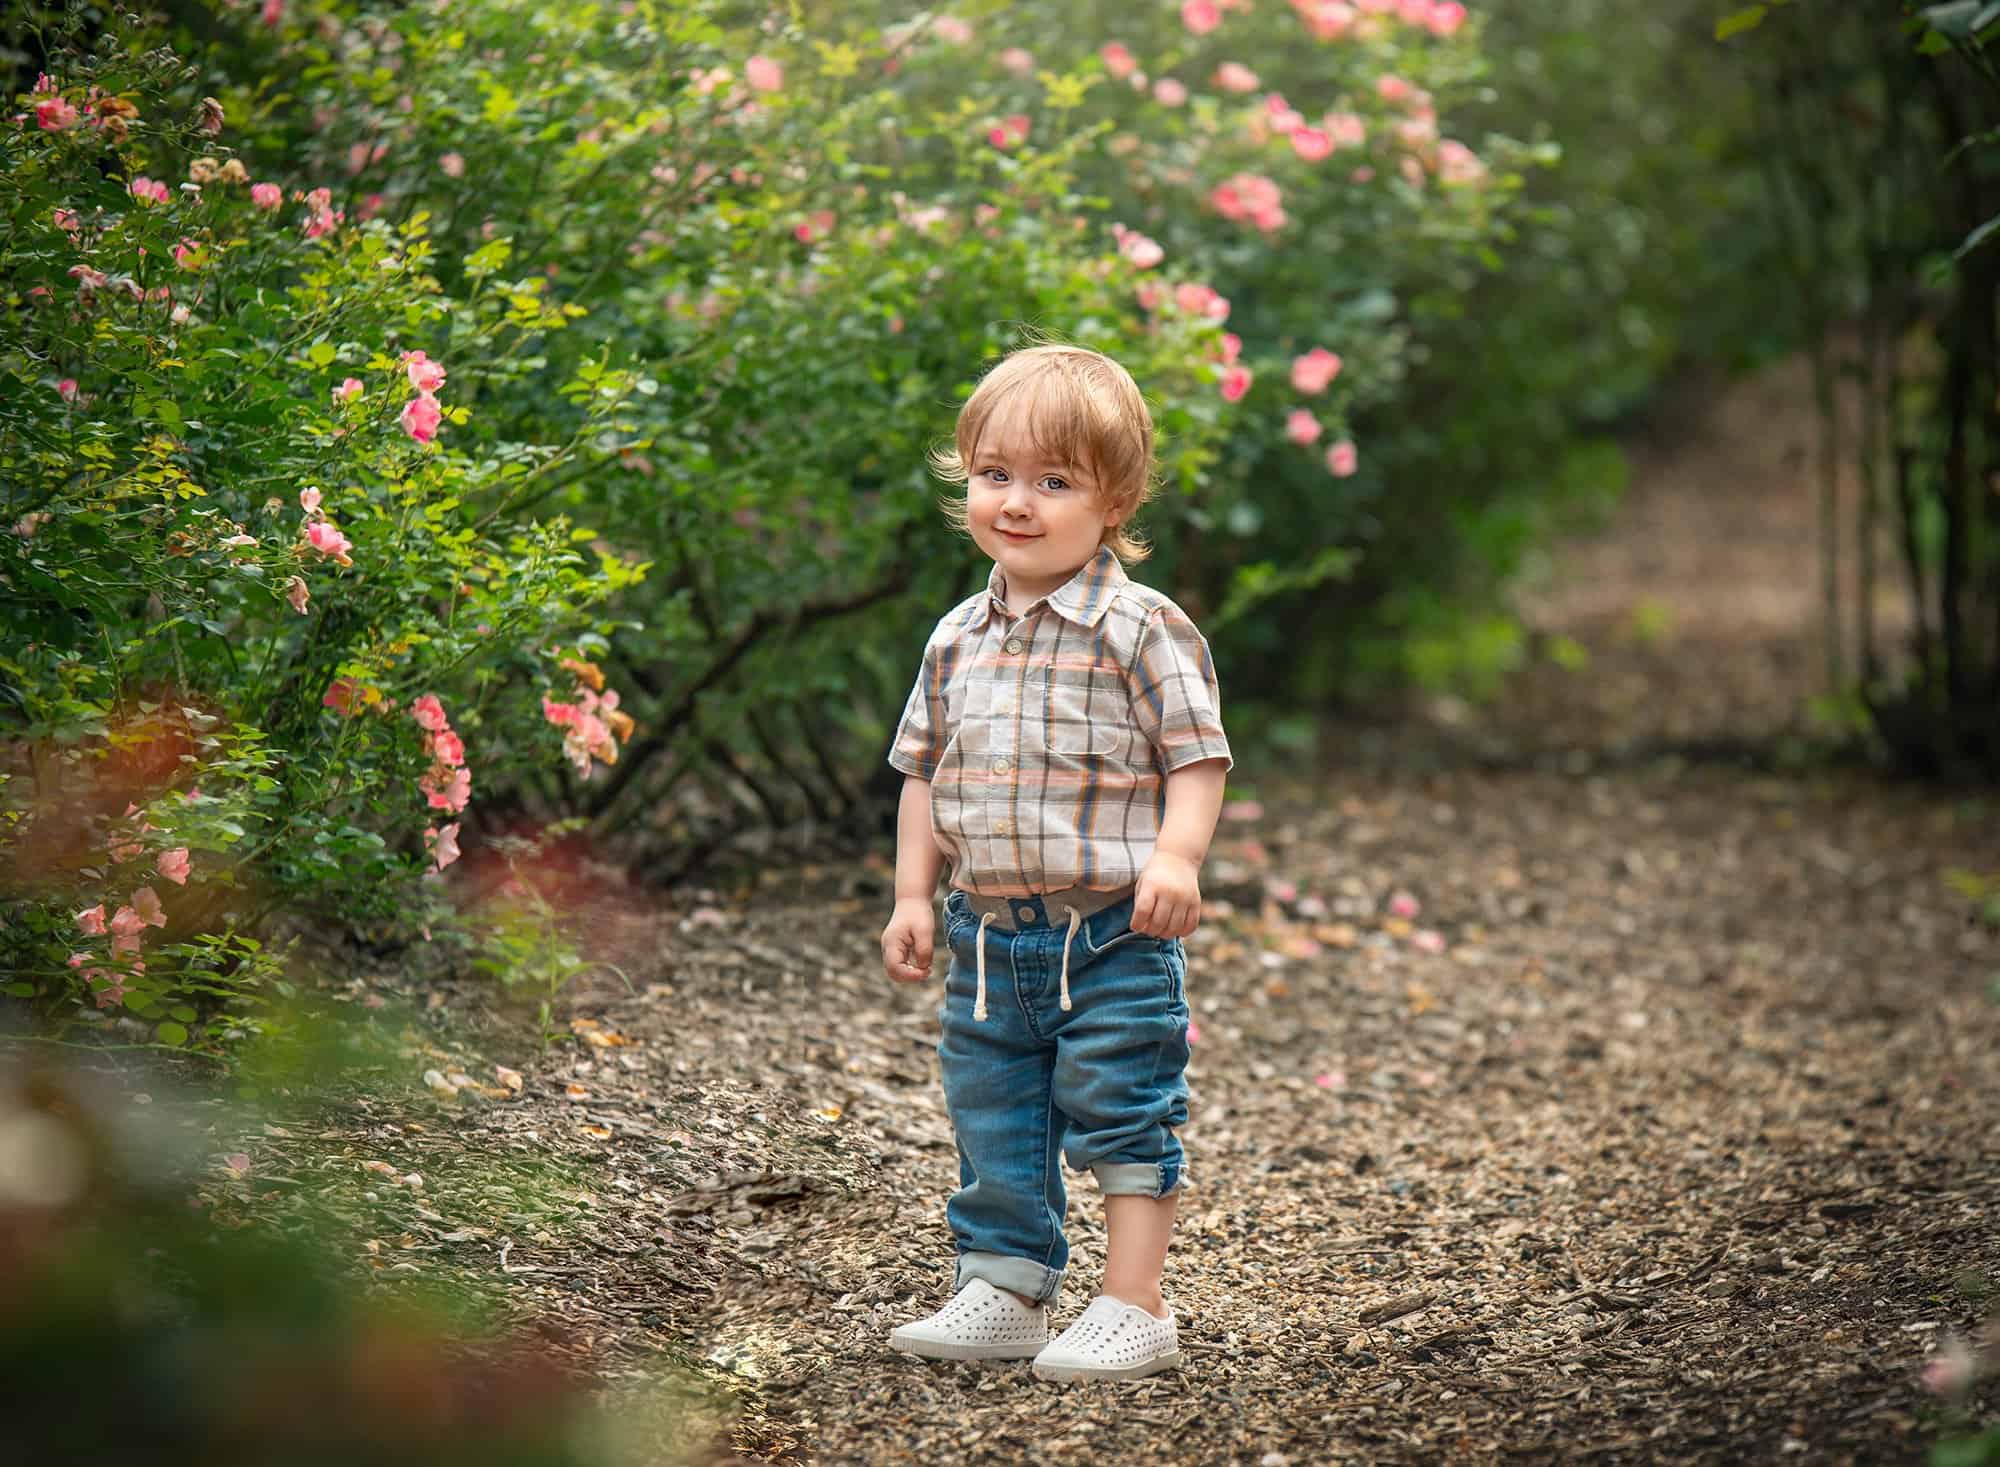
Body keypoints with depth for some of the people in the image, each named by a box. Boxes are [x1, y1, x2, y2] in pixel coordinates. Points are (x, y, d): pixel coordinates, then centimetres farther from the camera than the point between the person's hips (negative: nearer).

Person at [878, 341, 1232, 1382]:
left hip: (1113, 933, -6)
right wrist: (913, 894, 10)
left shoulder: (1140, 629, -9)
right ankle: (1002, 1293, 24)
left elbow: (1197, 757, -9)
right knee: (991, 1125, 12)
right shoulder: (959, 640, 8)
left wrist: (1176, 859, -23)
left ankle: (1133, 1308, 6)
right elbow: (925, 770, 16)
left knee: (1122, 1118, -1)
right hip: (990, 932, 6)